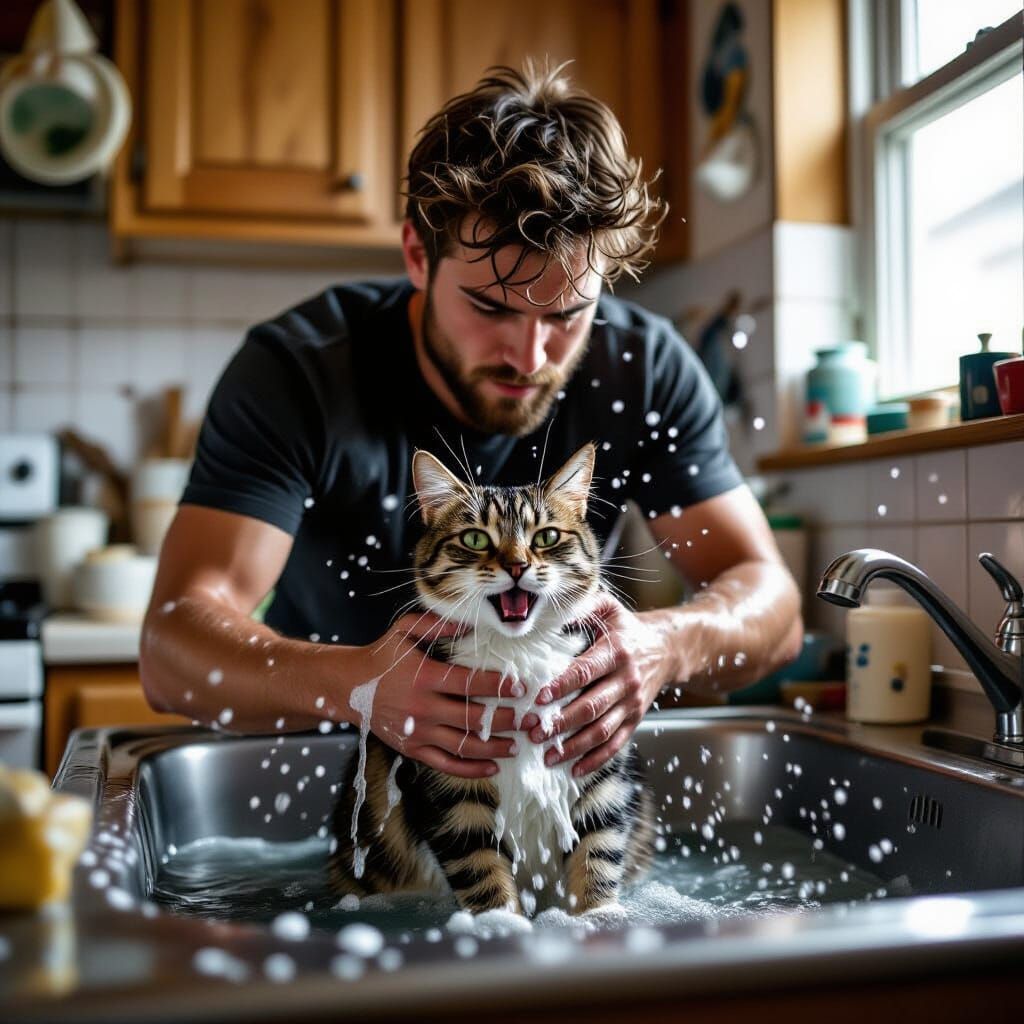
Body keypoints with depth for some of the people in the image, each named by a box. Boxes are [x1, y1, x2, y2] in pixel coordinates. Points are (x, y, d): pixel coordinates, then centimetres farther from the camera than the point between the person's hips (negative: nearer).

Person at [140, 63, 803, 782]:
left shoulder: (647, 368, -13)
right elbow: (172, 644, -28)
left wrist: (664, 644, -38)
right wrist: (354, 684, -48)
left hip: (564, 756, 2)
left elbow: (773, 603, -14)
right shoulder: (299, 370, -20)